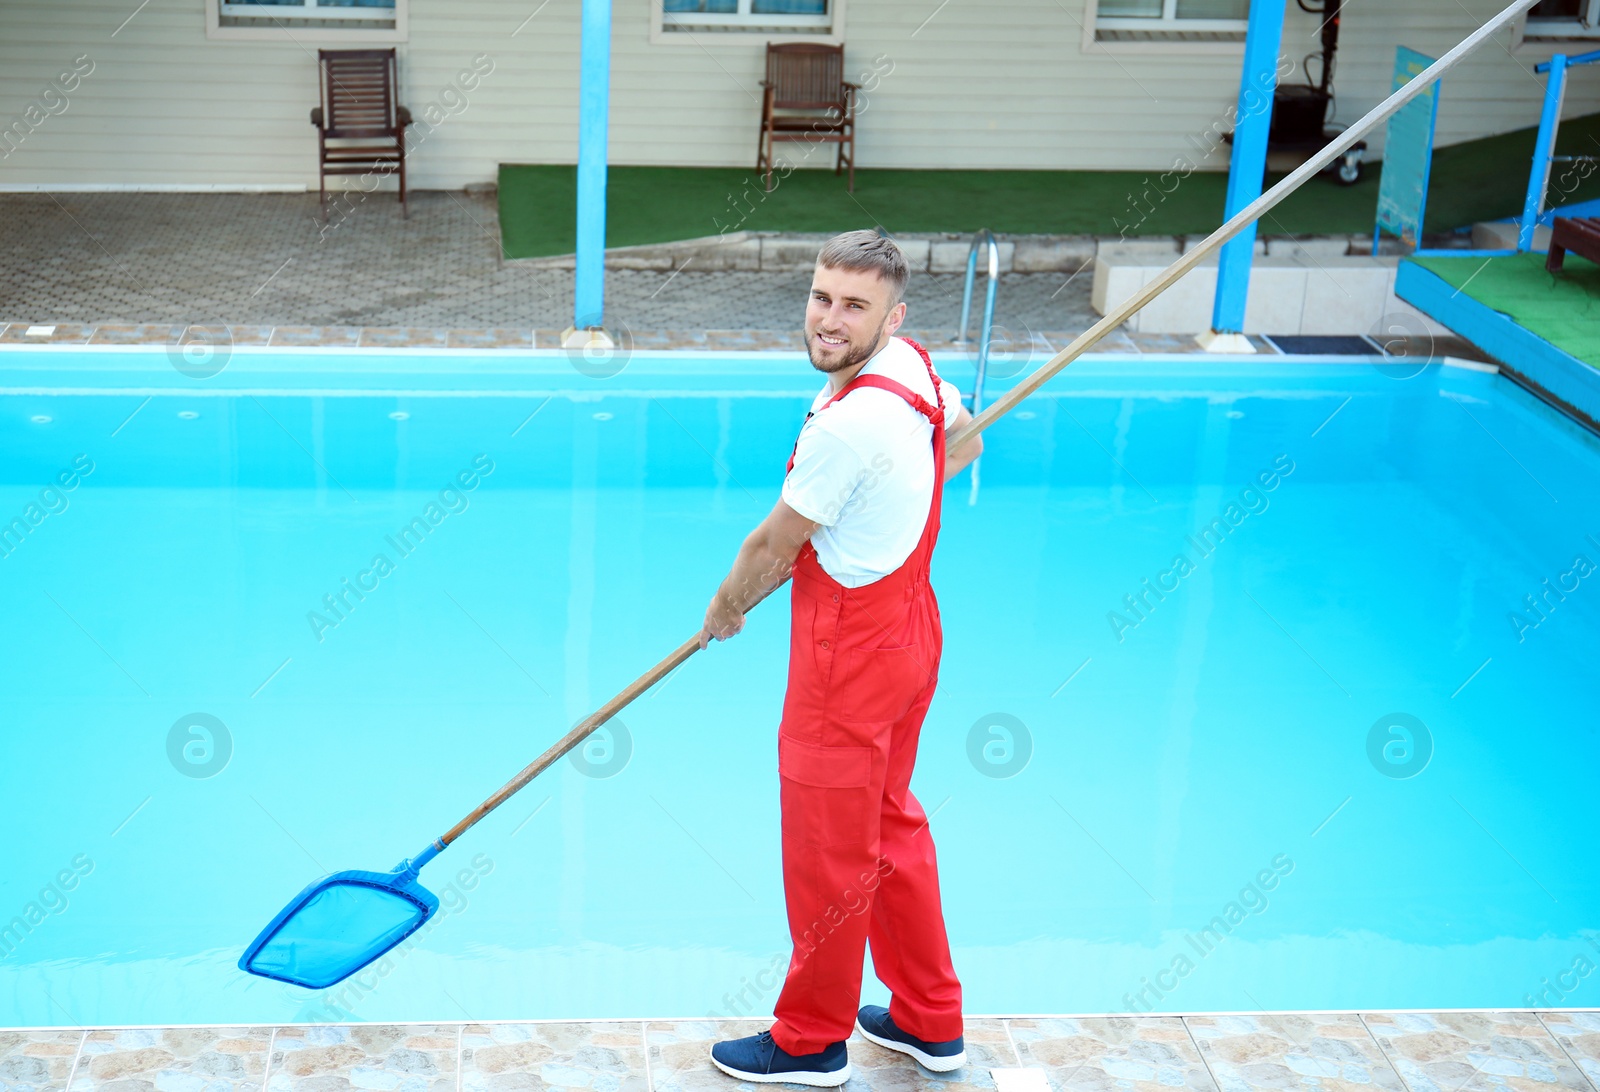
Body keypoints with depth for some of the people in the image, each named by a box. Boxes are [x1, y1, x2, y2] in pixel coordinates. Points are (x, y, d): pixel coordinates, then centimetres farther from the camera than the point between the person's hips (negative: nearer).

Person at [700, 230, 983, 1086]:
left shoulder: (850, 423, -29)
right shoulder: (913, 365, 0)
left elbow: (774, 545, -17)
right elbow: (963, 445, 22)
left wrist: (725, 610, 2)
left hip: (850, 654, -10)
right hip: (908, 626, 10)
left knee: (828, 853, 8)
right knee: (891, 825, 22)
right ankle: (931, 1023, 35)